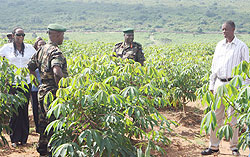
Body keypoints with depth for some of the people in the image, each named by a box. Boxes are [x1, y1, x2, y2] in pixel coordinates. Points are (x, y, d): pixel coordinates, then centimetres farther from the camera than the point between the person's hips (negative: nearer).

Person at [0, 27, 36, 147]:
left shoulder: (29, 48, 7)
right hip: (12, 83, -1)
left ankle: (23, 138, 15)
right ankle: (14, 139, 9)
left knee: (24, 110, 4)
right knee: (14, 111, -2)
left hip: (26, 83, 1)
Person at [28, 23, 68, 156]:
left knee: (44, 122, 18)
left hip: (42, 91, 9)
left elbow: (30, 67, 19)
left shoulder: (41, 50, 11)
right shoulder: (55, 52, -18)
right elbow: (57, 72, -34)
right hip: (53, 92, -9)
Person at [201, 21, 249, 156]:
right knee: (216, 116, 6)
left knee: (233, 117, 0)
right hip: (219, 83, 5)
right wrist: (211, 85, 13)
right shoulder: (219, 45, 13)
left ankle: (234, 146, 13)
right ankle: (214, 146, 14)